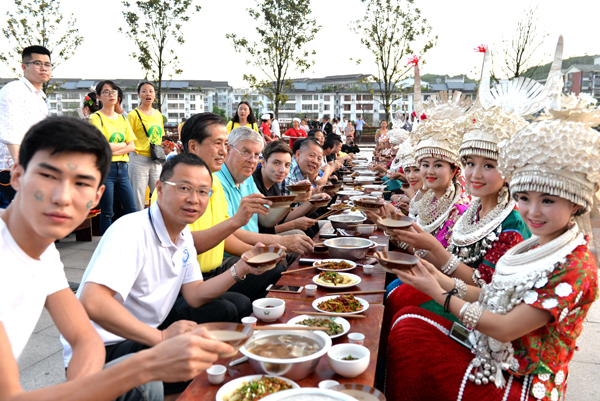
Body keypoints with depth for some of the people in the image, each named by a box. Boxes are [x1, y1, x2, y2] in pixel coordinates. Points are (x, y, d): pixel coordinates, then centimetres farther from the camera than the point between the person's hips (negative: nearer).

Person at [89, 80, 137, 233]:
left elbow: (132, 146, 5)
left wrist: (114, 149, -10)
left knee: (132, 210, 5)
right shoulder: (96, 118, -3)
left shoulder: (122, 119, 15)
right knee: (107, 213, 0)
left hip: (122, 167, 5)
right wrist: (123, 144, -2)